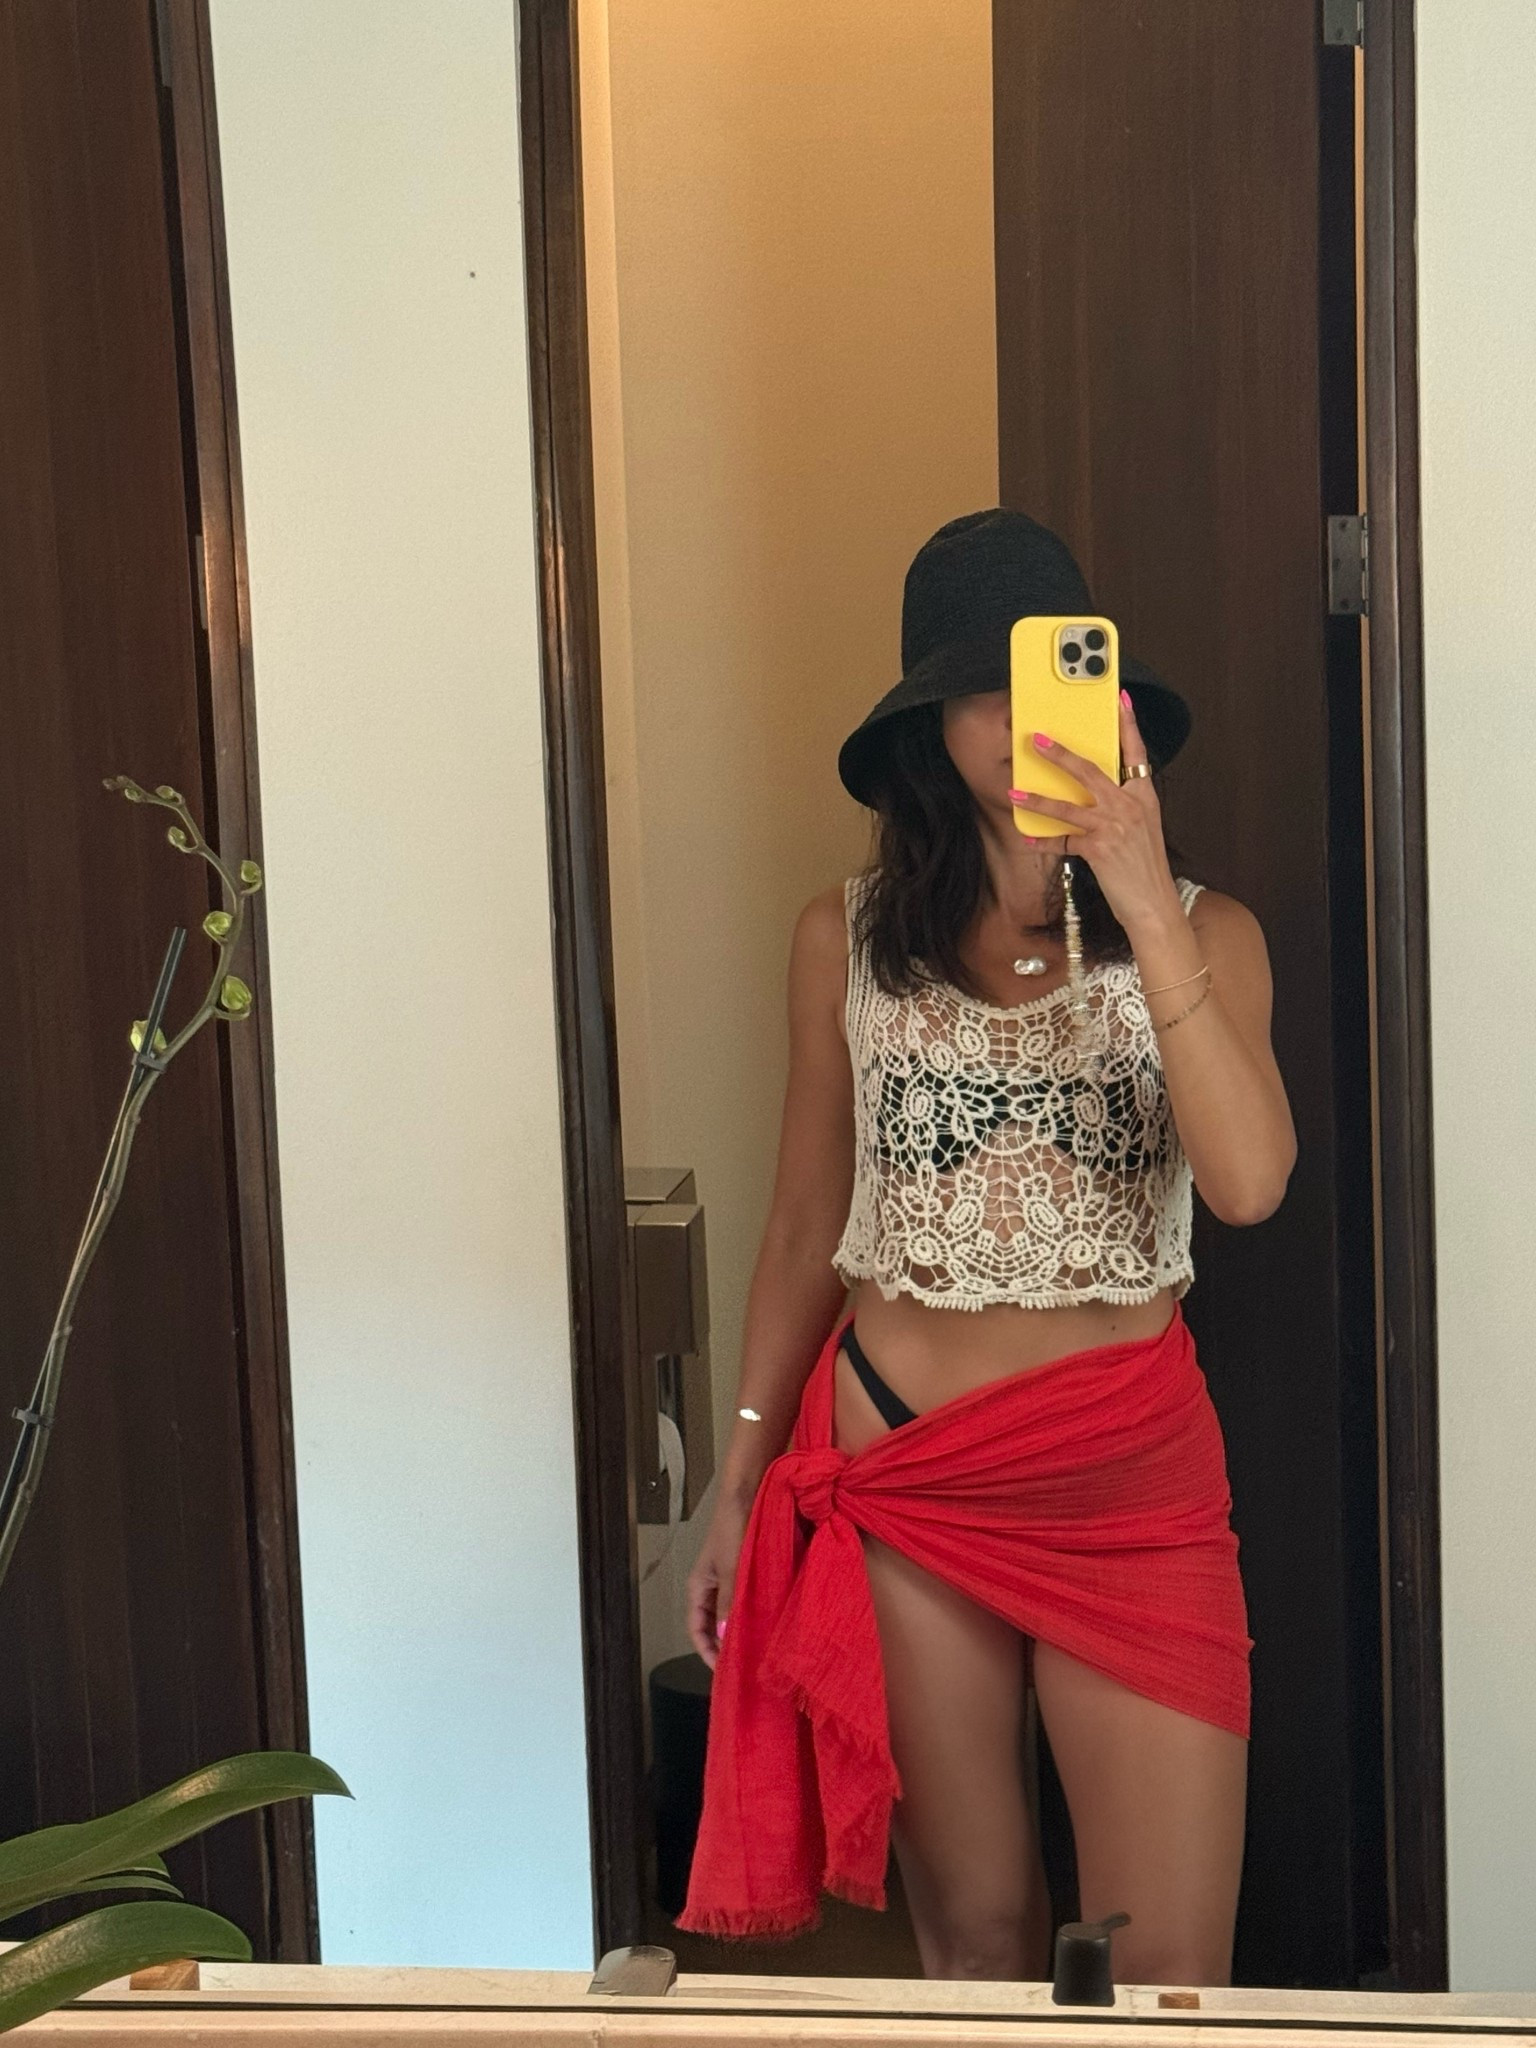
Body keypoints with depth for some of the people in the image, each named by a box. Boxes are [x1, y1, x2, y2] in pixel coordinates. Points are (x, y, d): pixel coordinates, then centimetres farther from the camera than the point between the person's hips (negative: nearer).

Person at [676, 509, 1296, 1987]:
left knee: (1168, 1967, 0)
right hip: (900, 1477, 1)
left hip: (1134, 1485, -1)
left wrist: (1144, 899, -22)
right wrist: (741, 1483, 8)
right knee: (972, 1937, 13)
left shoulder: (1202, 933, -1)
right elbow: (804, 1234, 9)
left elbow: (1247, 1183, -19)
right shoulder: (846, 940, 2)